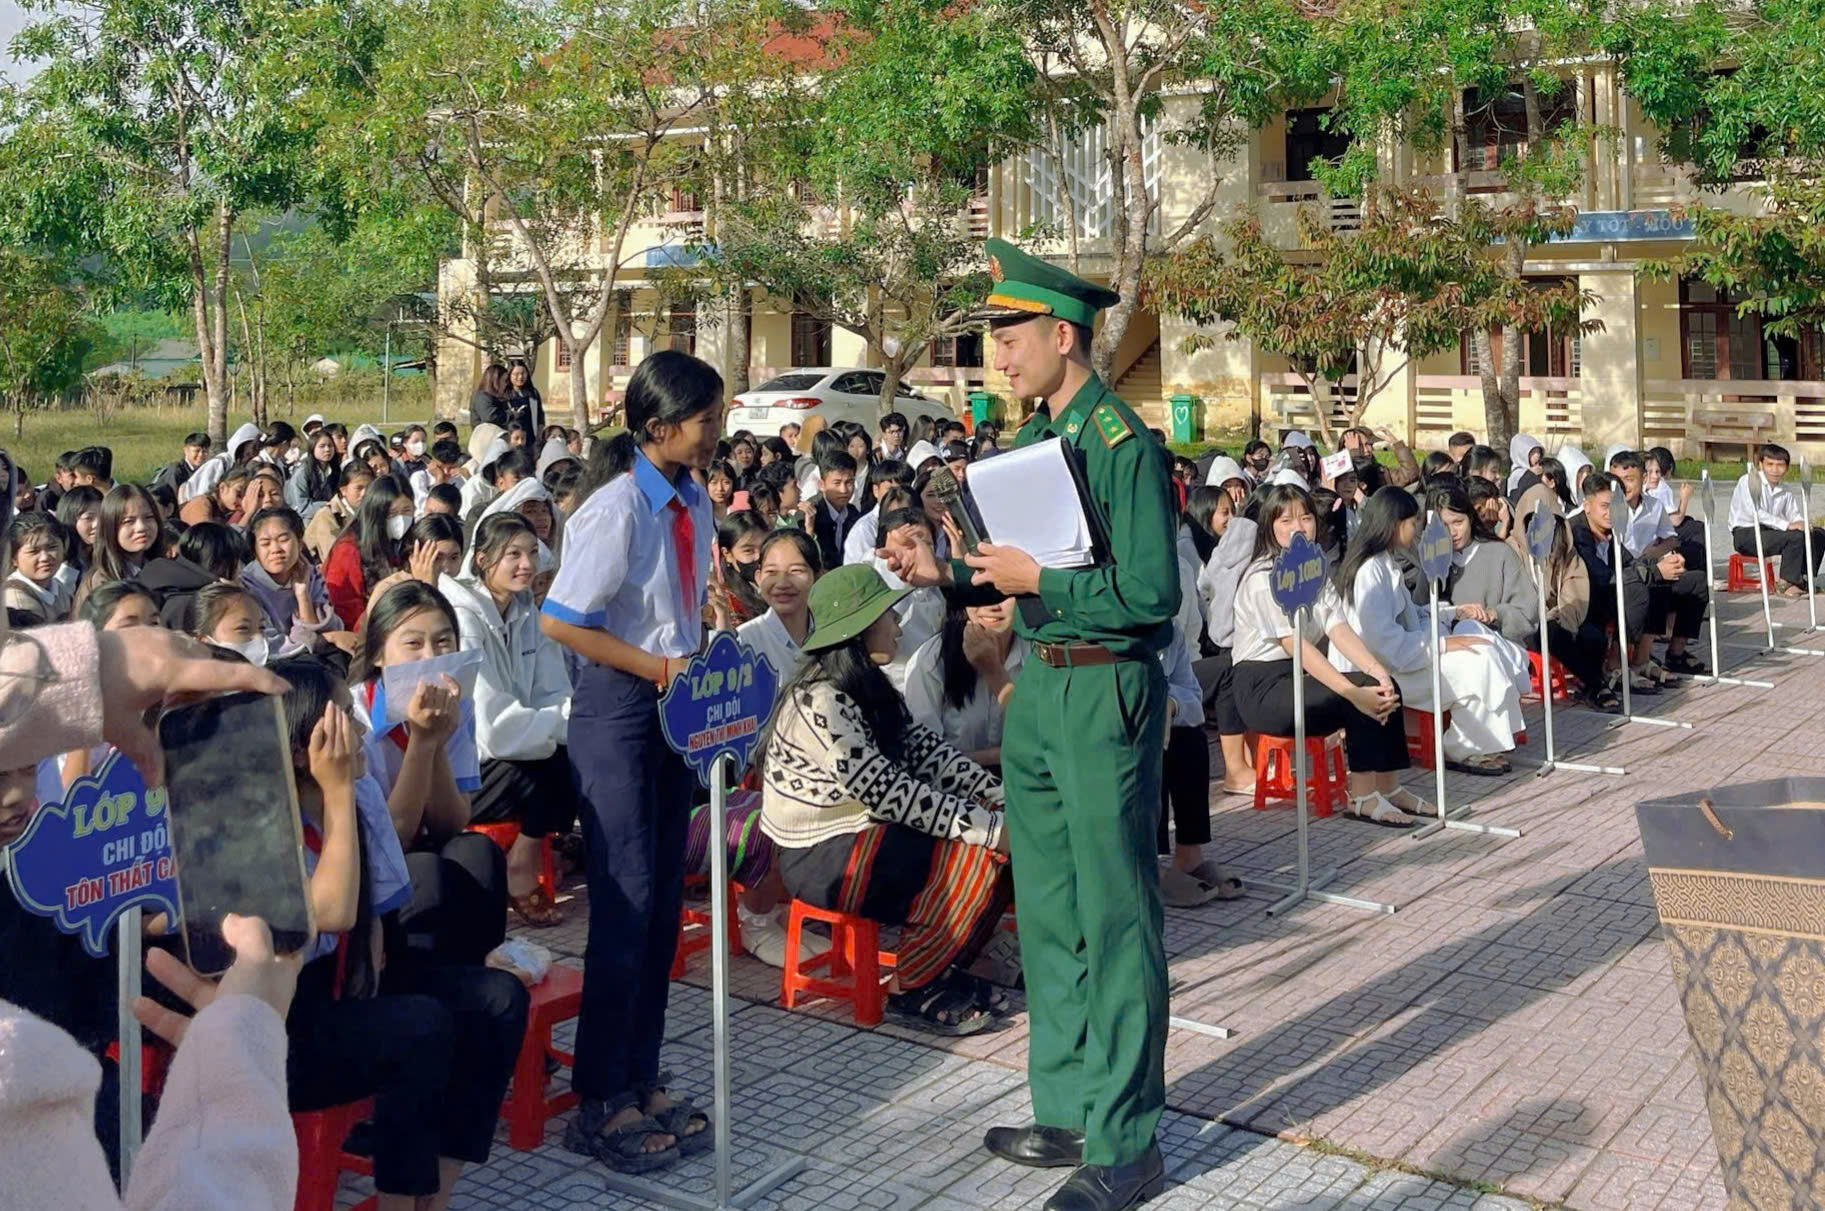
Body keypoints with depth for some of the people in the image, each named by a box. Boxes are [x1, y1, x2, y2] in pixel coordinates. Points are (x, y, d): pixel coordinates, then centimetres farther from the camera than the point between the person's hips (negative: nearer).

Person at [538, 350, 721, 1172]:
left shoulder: (695, 504, 6)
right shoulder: (618, 508, -17)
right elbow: (559, 621, -18)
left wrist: (698, 665, 3)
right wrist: (655, 666, -16)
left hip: (674, 705, 8)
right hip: (616, 709, -8)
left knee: (664, 898, 11)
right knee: (626, 900, -5)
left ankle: (643, 1080, 23)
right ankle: (601, 1101, 7)